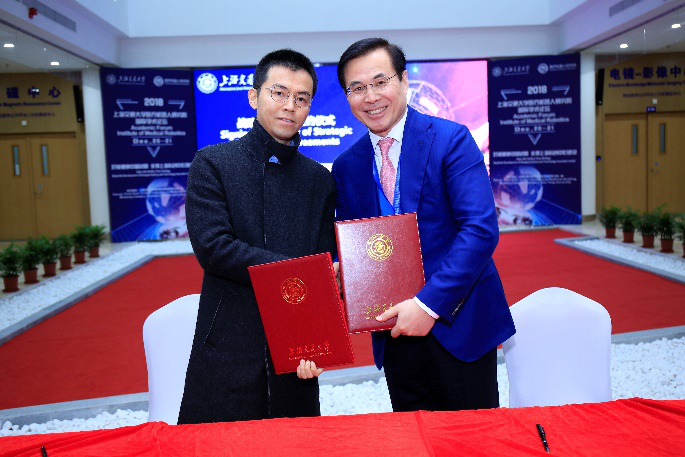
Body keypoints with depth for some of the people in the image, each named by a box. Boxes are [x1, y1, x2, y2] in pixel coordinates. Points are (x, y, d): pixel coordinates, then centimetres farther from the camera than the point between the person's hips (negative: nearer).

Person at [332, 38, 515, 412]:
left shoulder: (451, 139, -10)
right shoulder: (346, 167, 6)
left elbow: (481, 229, -18)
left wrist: (428, 304, -23)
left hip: (459, 324, -3)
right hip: (395, 329, 4)